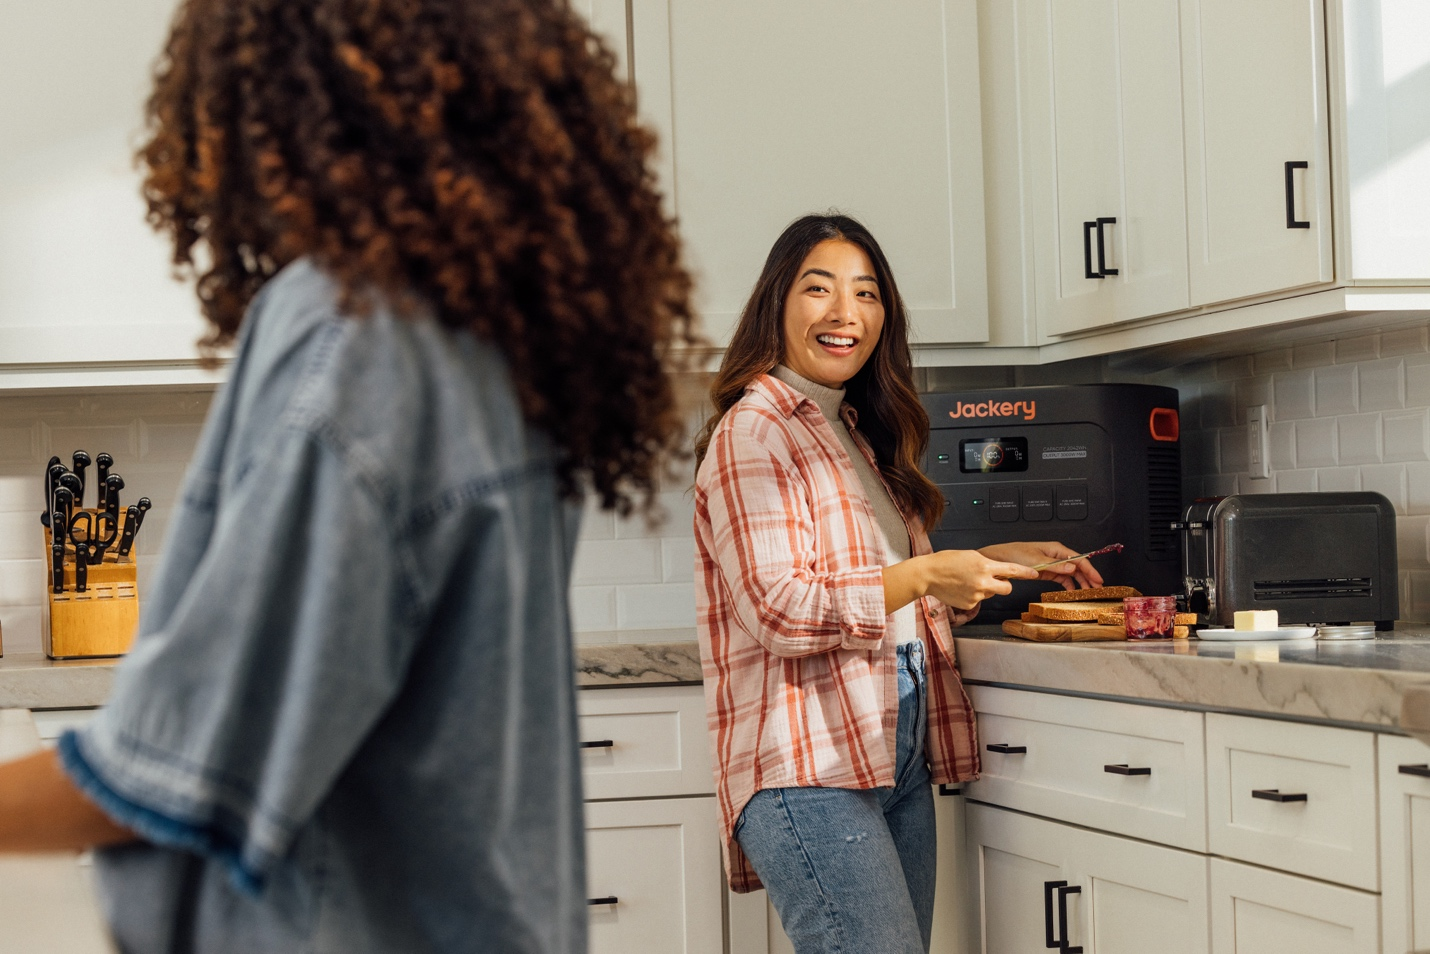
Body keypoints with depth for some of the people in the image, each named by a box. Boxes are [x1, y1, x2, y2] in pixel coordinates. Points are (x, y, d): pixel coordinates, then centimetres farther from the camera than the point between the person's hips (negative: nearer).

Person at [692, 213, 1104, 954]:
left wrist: (995, 561, 18)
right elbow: (778, 610, -15)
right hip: (809, 767, -9)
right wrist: (924, 575, -20)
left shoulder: (858, 435, 21)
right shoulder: (753, 431, -6)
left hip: (898, 757, 9)